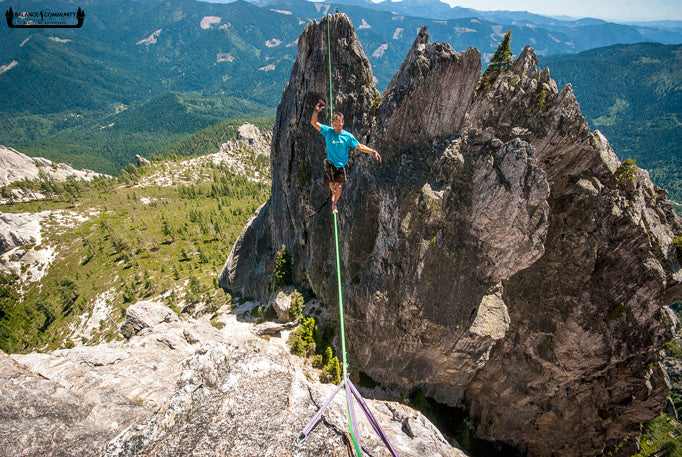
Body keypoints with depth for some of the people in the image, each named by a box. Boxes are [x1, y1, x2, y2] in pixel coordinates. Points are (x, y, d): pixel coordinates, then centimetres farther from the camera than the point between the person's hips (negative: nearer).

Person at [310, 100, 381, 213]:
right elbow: (313, 122, -12)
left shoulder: (348, 136, -5)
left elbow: (360, 147, 1)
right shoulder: (327, 131, -6)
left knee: (339, 186, -3)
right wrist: (316, 111, -30)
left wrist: (373, 152, -8)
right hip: (330, 163, 0)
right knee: (332, 183, -7)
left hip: (342, 165, 0)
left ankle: (334, 204, 22)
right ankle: (333, 192, 33)